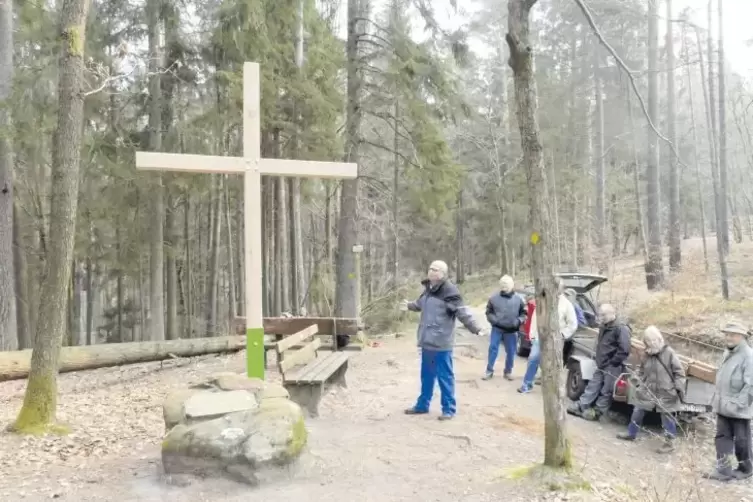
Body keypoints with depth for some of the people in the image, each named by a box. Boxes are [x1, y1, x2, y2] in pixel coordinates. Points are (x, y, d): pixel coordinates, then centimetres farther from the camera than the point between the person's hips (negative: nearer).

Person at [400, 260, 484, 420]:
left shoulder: (449, 291, -18)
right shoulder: (428, 289, 8)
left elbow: (463, 313, -21)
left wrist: (476, 329, -29)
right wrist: (410, 305, 41)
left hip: (441, 343, -8)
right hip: (427, 341, 8)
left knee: (445, 377, 2)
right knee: (426, 376, 19)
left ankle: (449, 409, 14)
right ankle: (422, 405, 32)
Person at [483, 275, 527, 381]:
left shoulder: (518, 298, 2)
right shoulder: (494, 298, -1)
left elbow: (524, 313, 9)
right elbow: (488, 312, 6)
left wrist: (519, 321, -9)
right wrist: (494, 319, -13)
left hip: (511, 330, 1)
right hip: (497, 328, -1)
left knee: (510, 351, 7)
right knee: (493, 348, -3)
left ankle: (508, 371, 23)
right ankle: (489, 370, 7)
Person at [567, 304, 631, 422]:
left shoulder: (621, 329, -16)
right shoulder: (604, 327, 14)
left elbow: (624, 350, -22)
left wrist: (612, 363, -16)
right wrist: (597, 358, 15)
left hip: (613, 367, -9)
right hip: (602, 366, 9)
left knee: (606, 391, 1)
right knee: (593, 386, 10)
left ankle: (598, 412, 9)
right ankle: (581, 406, 13)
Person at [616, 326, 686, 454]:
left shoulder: (669, 353, -12)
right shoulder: (647, 355, 4)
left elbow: (679, 372, -9)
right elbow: (642, 370, 19)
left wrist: (679, 388, -13)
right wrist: (638, 382, 8)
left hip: (665, 393, -6)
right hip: (648, 391, 6)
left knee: (667, 417, 3)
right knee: (637, 412, 13)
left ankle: (669, 442, 17)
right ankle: (631, 433, 30)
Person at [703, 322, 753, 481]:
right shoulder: (727, 354, 11)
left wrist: (739, 404, -20)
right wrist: (719, 399, 15)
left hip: (738, 409, -8)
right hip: (723, 406, 8)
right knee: (722, 437, 8)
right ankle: (724, 470, 13)